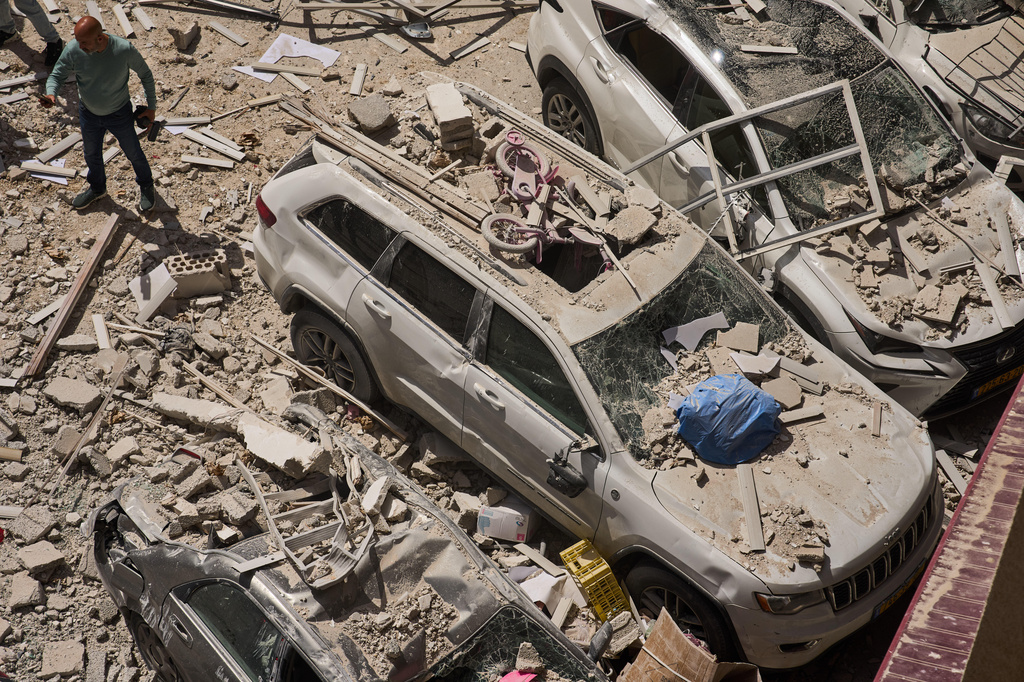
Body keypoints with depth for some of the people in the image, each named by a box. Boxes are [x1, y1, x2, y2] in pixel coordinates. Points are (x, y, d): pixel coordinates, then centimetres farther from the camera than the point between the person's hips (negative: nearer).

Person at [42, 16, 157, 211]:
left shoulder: (124, 50, -31)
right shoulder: (73, 50, -25)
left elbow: (145, 74, -14)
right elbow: (57, 75, -13)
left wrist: (151, 107, -7)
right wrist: (51, 94, -36)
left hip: (119, 114, -3)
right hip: (89, 113, 3)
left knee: (133, 153, 19)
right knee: (91, 153, 25)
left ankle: (146, 186, 49)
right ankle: (97, 188, 54)